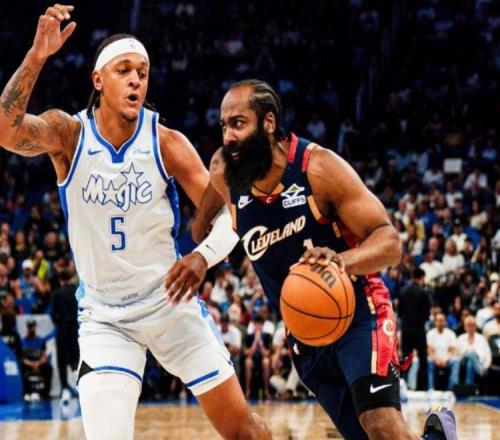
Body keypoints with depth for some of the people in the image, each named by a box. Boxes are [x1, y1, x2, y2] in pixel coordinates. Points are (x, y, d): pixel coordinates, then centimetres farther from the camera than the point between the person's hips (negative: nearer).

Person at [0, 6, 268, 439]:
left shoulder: (167, 143, -10)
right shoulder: (68, 134, -11)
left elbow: (226, 214, -11)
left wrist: (203, 257, -33)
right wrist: (37, 57, -43)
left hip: (170, 302, 1)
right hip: (103, 317, -1)